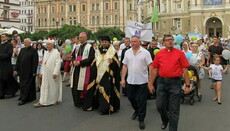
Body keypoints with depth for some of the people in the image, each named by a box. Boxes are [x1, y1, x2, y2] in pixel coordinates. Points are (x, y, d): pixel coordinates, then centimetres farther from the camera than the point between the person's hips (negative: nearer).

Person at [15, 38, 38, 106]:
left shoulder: (33, 51, -8)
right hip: (22, 71, 6)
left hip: (29, 72, -6)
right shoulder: (22, 50, 11)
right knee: (22, 84, 13)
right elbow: (18, 60, 12)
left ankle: (24, 99, 1)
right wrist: (16, 69, 8)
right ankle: (22, 96, 26)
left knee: (27, 85, -2)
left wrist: (34, 72, -15)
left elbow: (35, 62, -11)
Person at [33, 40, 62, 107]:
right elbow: (43, 63, 16)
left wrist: (55, 73, -21)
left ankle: (55, 100, 19)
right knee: (44, 87, 5)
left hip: (52, 74, -6)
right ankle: (42, 102, 9)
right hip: (45, 74, 7)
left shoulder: (56, 53, -11)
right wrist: (42, 72, 12)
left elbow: (58, 63, -16)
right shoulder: (46, 53, 12)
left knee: (53, 87, 4)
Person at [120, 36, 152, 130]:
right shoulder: (127, 52, 6)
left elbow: (150, 66, -6)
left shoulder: (145, 52, -6)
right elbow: (125, 66, 8)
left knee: (141, 101, 2)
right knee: (131, 98, 16)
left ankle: (141, 120, 16)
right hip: (130, 81, 4)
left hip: (142, 81, -4)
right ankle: (136, 110, 45)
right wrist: (123, 79, 4)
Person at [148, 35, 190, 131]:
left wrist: (187, 85, -4)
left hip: (175, 82, -2)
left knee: (174, 110, 3)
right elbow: (154, 69, 8)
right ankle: (165, 120, 41)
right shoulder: (159, 54, 5)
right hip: (162, 82, 3)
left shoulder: (180, 53, 0)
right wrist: (151, 84, 7)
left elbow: (185, 70, -1)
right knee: (159, 106, 10)